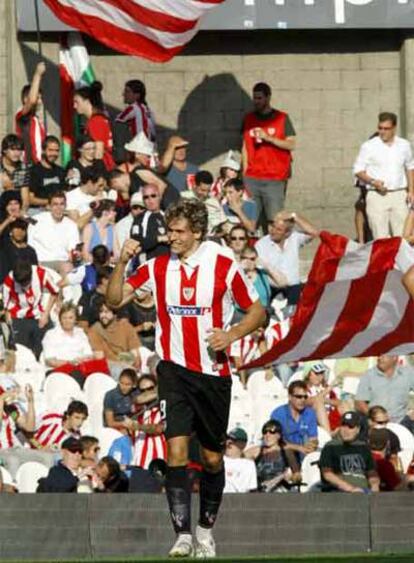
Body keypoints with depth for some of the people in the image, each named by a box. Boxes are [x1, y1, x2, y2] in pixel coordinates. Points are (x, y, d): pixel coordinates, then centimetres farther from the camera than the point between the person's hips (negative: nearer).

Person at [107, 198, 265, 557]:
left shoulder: (224, 265, -4)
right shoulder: (158, 267, 1)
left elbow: (257, 312, 3)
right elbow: (115, 299, 1)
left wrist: (230, 335, -14)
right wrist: (122, 263, -15)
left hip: (214, 373, 0)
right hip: (174, 369, 0)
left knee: (212, 457, 9)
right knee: (176, 449, -16)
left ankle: (206, 531, 27)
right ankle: (183, 535, -17)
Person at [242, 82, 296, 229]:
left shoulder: (282, 118, 4)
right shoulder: (249, 119, 14)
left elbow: (291, 144, -2)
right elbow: (245, 147, 15)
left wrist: (268, 138, -12)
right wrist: (244, 173, 7)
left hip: (275, 179, -3)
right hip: (252, 179, 3)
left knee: (274, 219, -8)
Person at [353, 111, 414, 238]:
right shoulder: (369, 147, -1)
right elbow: (358, 171, 1)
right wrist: (373, 182, -15)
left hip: (399, 195, 3)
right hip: (377, 196, -3)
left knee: (402, 235, 0)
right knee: (381, 237, -8)